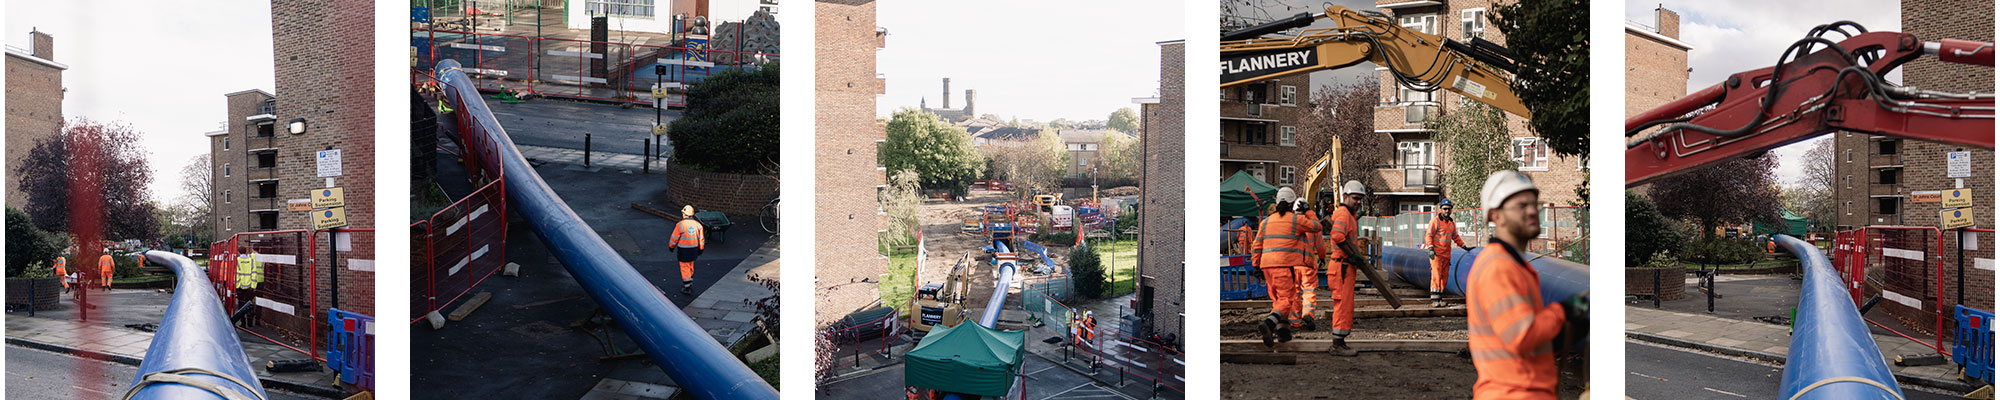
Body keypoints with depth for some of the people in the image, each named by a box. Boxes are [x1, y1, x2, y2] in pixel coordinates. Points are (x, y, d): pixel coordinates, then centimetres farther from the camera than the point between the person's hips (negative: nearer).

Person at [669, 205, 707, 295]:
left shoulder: (680, 225, -18)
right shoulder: (697, 224, -3)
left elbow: (674, 238, -10)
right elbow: (701, 238, 3)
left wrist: (671, 246, 6)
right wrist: (701, 249, 14)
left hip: (683, 250, -5)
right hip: (694, 249, 5)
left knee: (685, 268, 3)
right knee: (690, 267, 21)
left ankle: (687, 288, 5)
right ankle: (689, 284, 32)